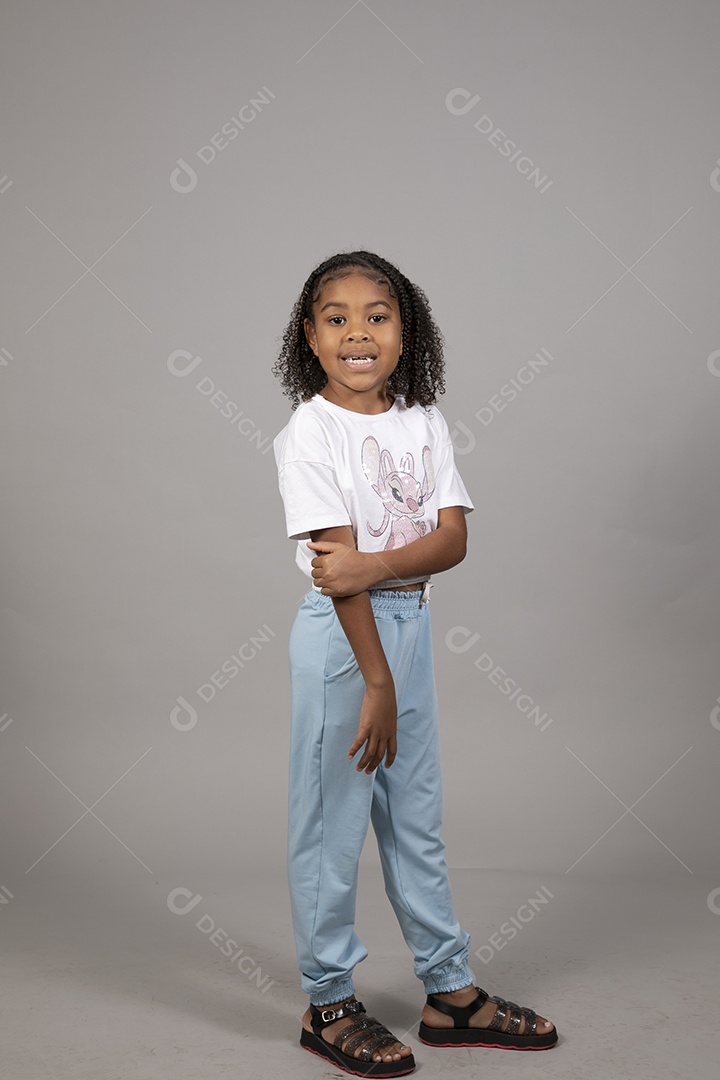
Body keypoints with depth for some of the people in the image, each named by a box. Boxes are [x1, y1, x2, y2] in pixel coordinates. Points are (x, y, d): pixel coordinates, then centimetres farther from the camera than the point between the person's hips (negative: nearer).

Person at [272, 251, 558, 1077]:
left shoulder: (424, 424, 5)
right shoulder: (309, 430, -10)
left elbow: (453, 539, -6)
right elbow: (336, 563, -17)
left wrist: (372, 565, -23)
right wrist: (376, 679, -19)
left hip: (411, 624, 6)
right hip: (339, 634, -6)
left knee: (416, 815, 16)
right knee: (330, 819, 4)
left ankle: (449, 991, 28)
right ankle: (328, 1003, 20)